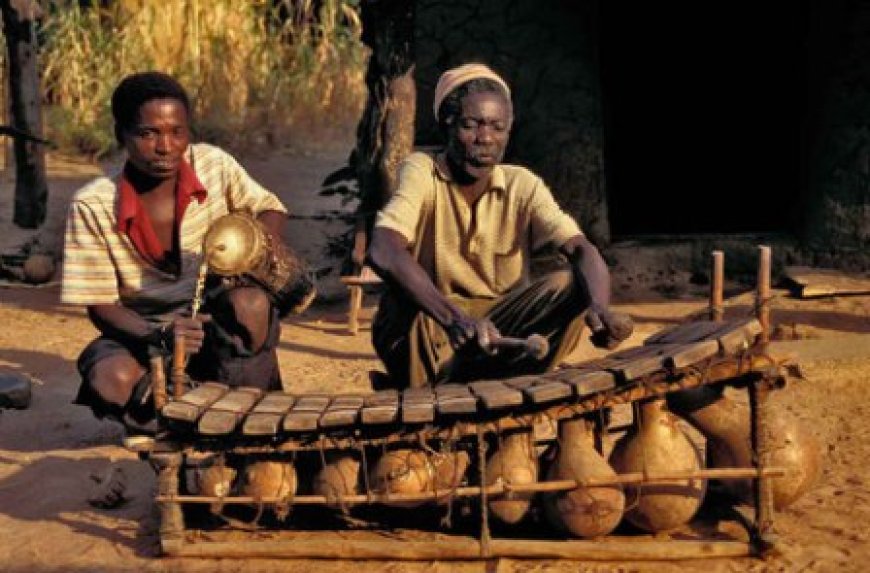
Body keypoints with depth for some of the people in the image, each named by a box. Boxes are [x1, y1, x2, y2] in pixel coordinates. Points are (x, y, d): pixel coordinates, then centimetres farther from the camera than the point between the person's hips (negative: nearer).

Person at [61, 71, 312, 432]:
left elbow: (269, 208, 9)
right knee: (110, 381, -34)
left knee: (250, 303, -33)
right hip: (143, 331, -1)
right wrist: (160, 335, -33)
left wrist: (266, 233, -17)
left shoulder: (213, 165, -10)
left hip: (218, 322, 2)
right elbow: (100, 305, -14)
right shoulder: (92, 206, -16)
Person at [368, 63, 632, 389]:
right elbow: (382, 251, -30)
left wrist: (600, 310, -41)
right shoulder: (421, 172, -11)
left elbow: (582, 251, -16)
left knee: (568, 285, -22)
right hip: (426, 332, -3)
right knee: (405, 303, -35)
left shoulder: (523, 186, -1)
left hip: (503, 326, 3)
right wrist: (454, 318, -46)